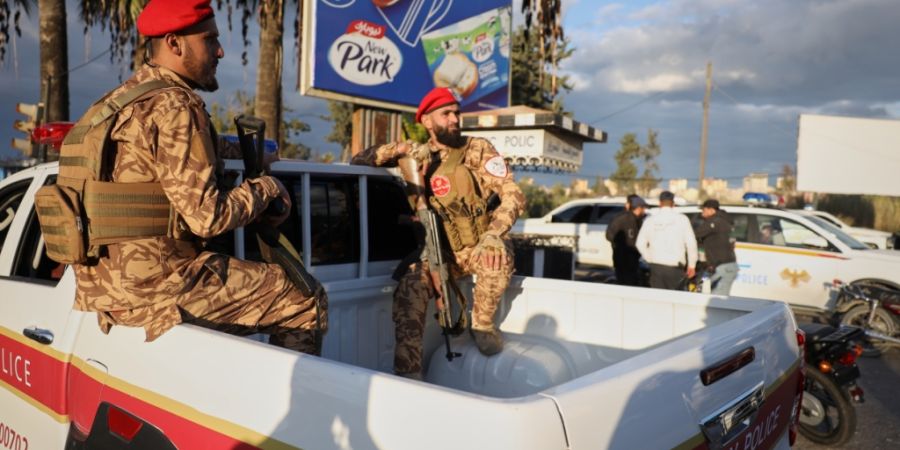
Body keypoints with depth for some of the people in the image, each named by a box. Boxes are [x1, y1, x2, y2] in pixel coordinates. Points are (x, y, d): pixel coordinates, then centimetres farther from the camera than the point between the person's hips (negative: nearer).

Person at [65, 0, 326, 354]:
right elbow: (207, 216, -21)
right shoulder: (173, 106, -16)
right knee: (304, 302, -5)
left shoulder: (118, 100, 14)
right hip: (154, 287, -10)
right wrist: (265, 187, -4)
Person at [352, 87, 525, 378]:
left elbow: (513, 196, -17)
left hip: (477, 249, -1)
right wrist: (400, 149, -16)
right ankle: (408, 374, -19)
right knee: (408, 289, -25)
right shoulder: (417, 156, 0)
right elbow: (359, 161, 1)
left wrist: (492, 235, -36)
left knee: (499, 254, -34)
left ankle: (482, 324, -7)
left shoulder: (478, 150, -8)